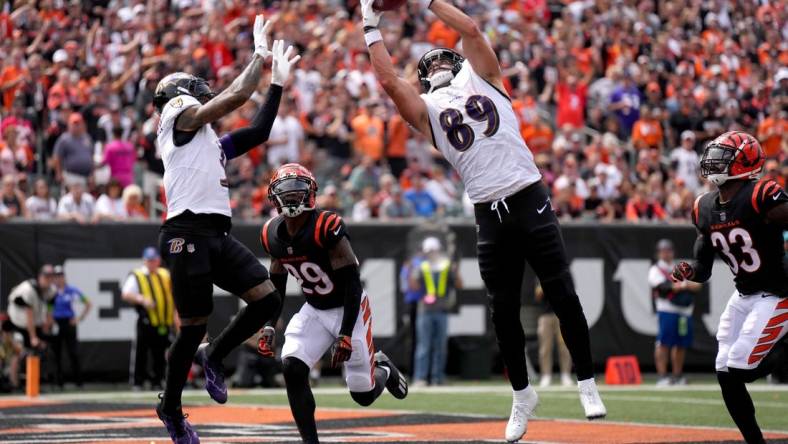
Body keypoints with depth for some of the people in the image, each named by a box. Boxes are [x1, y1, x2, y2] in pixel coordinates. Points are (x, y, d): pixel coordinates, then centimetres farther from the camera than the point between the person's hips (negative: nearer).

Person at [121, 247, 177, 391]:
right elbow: (125, 294, -11)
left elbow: (174, 297, 22)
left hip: (164, 324, 4)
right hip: (146, 323, -4)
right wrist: (141, 299, -26)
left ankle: (157, 382, 17)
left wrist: (175, 316, 14)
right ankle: (137, 383, -3)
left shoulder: (166, 275, 16)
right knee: (140, 353, -8)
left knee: (160, 356, 8)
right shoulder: (136, 276, 1)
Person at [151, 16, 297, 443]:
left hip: (218, 235, 8)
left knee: (267, 299, -4)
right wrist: (260, 54, 6)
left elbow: (259, 131, 28)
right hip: (188, 233, -8)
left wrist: (277, 82, 28)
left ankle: (213, 356, 16)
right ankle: (170, 407, 11)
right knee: (193, 326, -5)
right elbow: (235, 96, -4)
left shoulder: (211, 141, 27)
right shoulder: (178, 113, 3)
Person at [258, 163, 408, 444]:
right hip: (314, 310, 5)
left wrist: (346, 334, -27)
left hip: (348, 308, -5)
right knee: (292, 369, -19)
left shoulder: (327, 228, -27)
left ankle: (383, 369, 37)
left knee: (363, 395, 0)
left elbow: (352, 284, -25)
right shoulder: (273, 235, -7)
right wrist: (269, 327, 1)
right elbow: (277, 285, 10)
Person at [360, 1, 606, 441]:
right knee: (504, 310, 6)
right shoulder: (427, 107, 13)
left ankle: (587, 383, 5)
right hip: (489, 214, 2)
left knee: (563, 296, -4)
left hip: (530, 201, -2)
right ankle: (522, 393, 18)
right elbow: (388, 78, 2)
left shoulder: (481, 79, 11)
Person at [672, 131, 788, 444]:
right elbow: (703, 267, 9)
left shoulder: (761, 197, -21)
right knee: (725, 375, 4)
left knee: (739, 369, -16)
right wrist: (688, 272, -12)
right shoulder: (705, 208, 2)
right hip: (742, 296, 8)